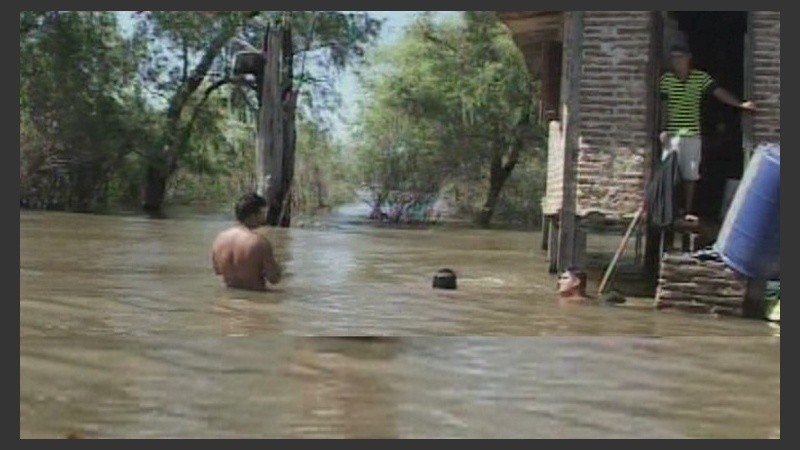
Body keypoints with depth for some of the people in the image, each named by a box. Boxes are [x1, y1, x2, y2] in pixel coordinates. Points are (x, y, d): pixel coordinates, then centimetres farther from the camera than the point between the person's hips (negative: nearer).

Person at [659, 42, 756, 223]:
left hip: (693, 134, 1)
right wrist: (663, 130, -5)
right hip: (672, 134, -1)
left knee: (691, 174, 5)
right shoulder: (666, 79, 0)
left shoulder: (701, 77, 0)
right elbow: (664, 106, 2)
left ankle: (688, 211, 13)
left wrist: (740, 104, -16)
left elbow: (719, 92, -6)